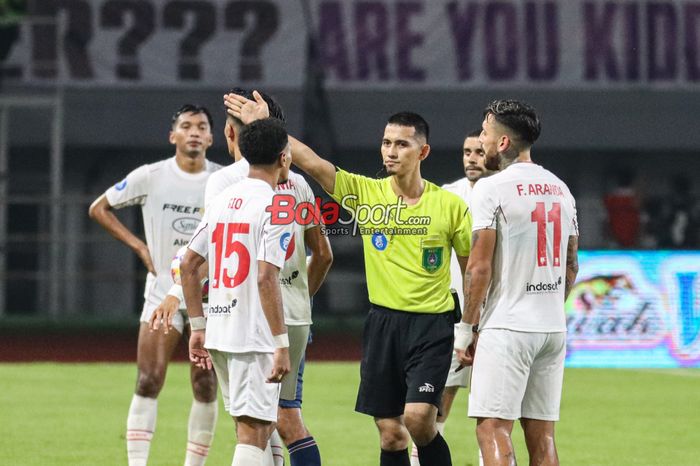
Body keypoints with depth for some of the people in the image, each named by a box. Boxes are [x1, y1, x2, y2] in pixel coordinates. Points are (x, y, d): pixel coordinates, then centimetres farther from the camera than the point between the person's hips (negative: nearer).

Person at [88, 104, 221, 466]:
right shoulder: (150, 177, -4)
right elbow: (99, 208, 6)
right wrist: (139, 246, -3)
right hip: (163, 290, -1)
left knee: (206, 388, 0)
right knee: (148, 382, -10)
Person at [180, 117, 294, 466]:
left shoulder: (222, 200, 11)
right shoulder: (274, 207, -11)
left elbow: (188, 265, 13)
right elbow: (266, 279, -19)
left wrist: (198, 327, 19)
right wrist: (282, 344, -17)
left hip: (219, 331, 8)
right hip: (255, 336, -8)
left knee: (256, 425, 18)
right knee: (254, 430, -7)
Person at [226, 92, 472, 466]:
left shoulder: (449, 205, -2)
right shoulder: (365, 194, 2)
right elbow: (311, 162, -4)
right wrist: (264, 125, -11)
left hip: (432, 324, -3)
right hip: (383, 322, 3)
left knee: (418, 417, -19)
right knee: (390, 433, 4)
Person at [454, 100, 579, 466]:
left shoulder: (491, 188, -9)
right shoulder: (560, 189, 12)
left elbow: (480, 266, -12)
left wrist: (465, 329, -5)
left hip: (506, 326, -7)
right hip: (553, 327, 7)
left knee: (492, 428, -8)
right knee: (542, 433, 8)